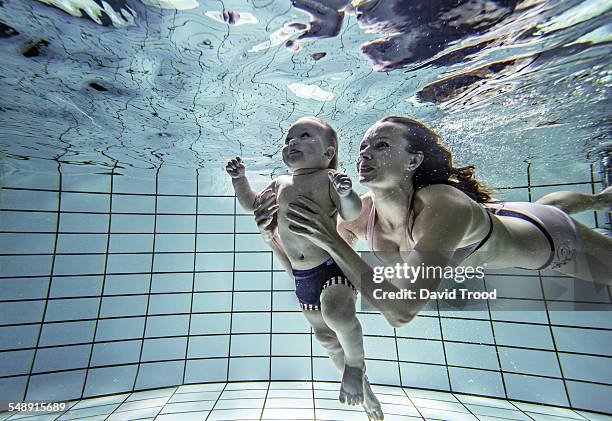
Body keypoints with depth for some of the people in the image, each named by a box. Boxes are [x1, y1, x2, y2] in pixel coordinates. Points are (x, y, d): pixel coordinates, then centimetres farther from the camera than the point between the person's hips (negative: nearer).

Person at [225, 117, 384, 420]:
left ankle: (356, 364, 7)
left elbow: (352, 214, -16)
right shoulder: (279, 183, 10)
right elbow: (252, 205, 18)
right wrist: (239, 179, 7)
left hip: (334, 263, -5)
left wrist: (346, 193, -34)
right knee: (324, 335, 17)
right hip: (302, 276, 6)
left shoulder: (328, 178, -7)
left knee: (337, 314, -31)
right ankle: (358, 383, 46)